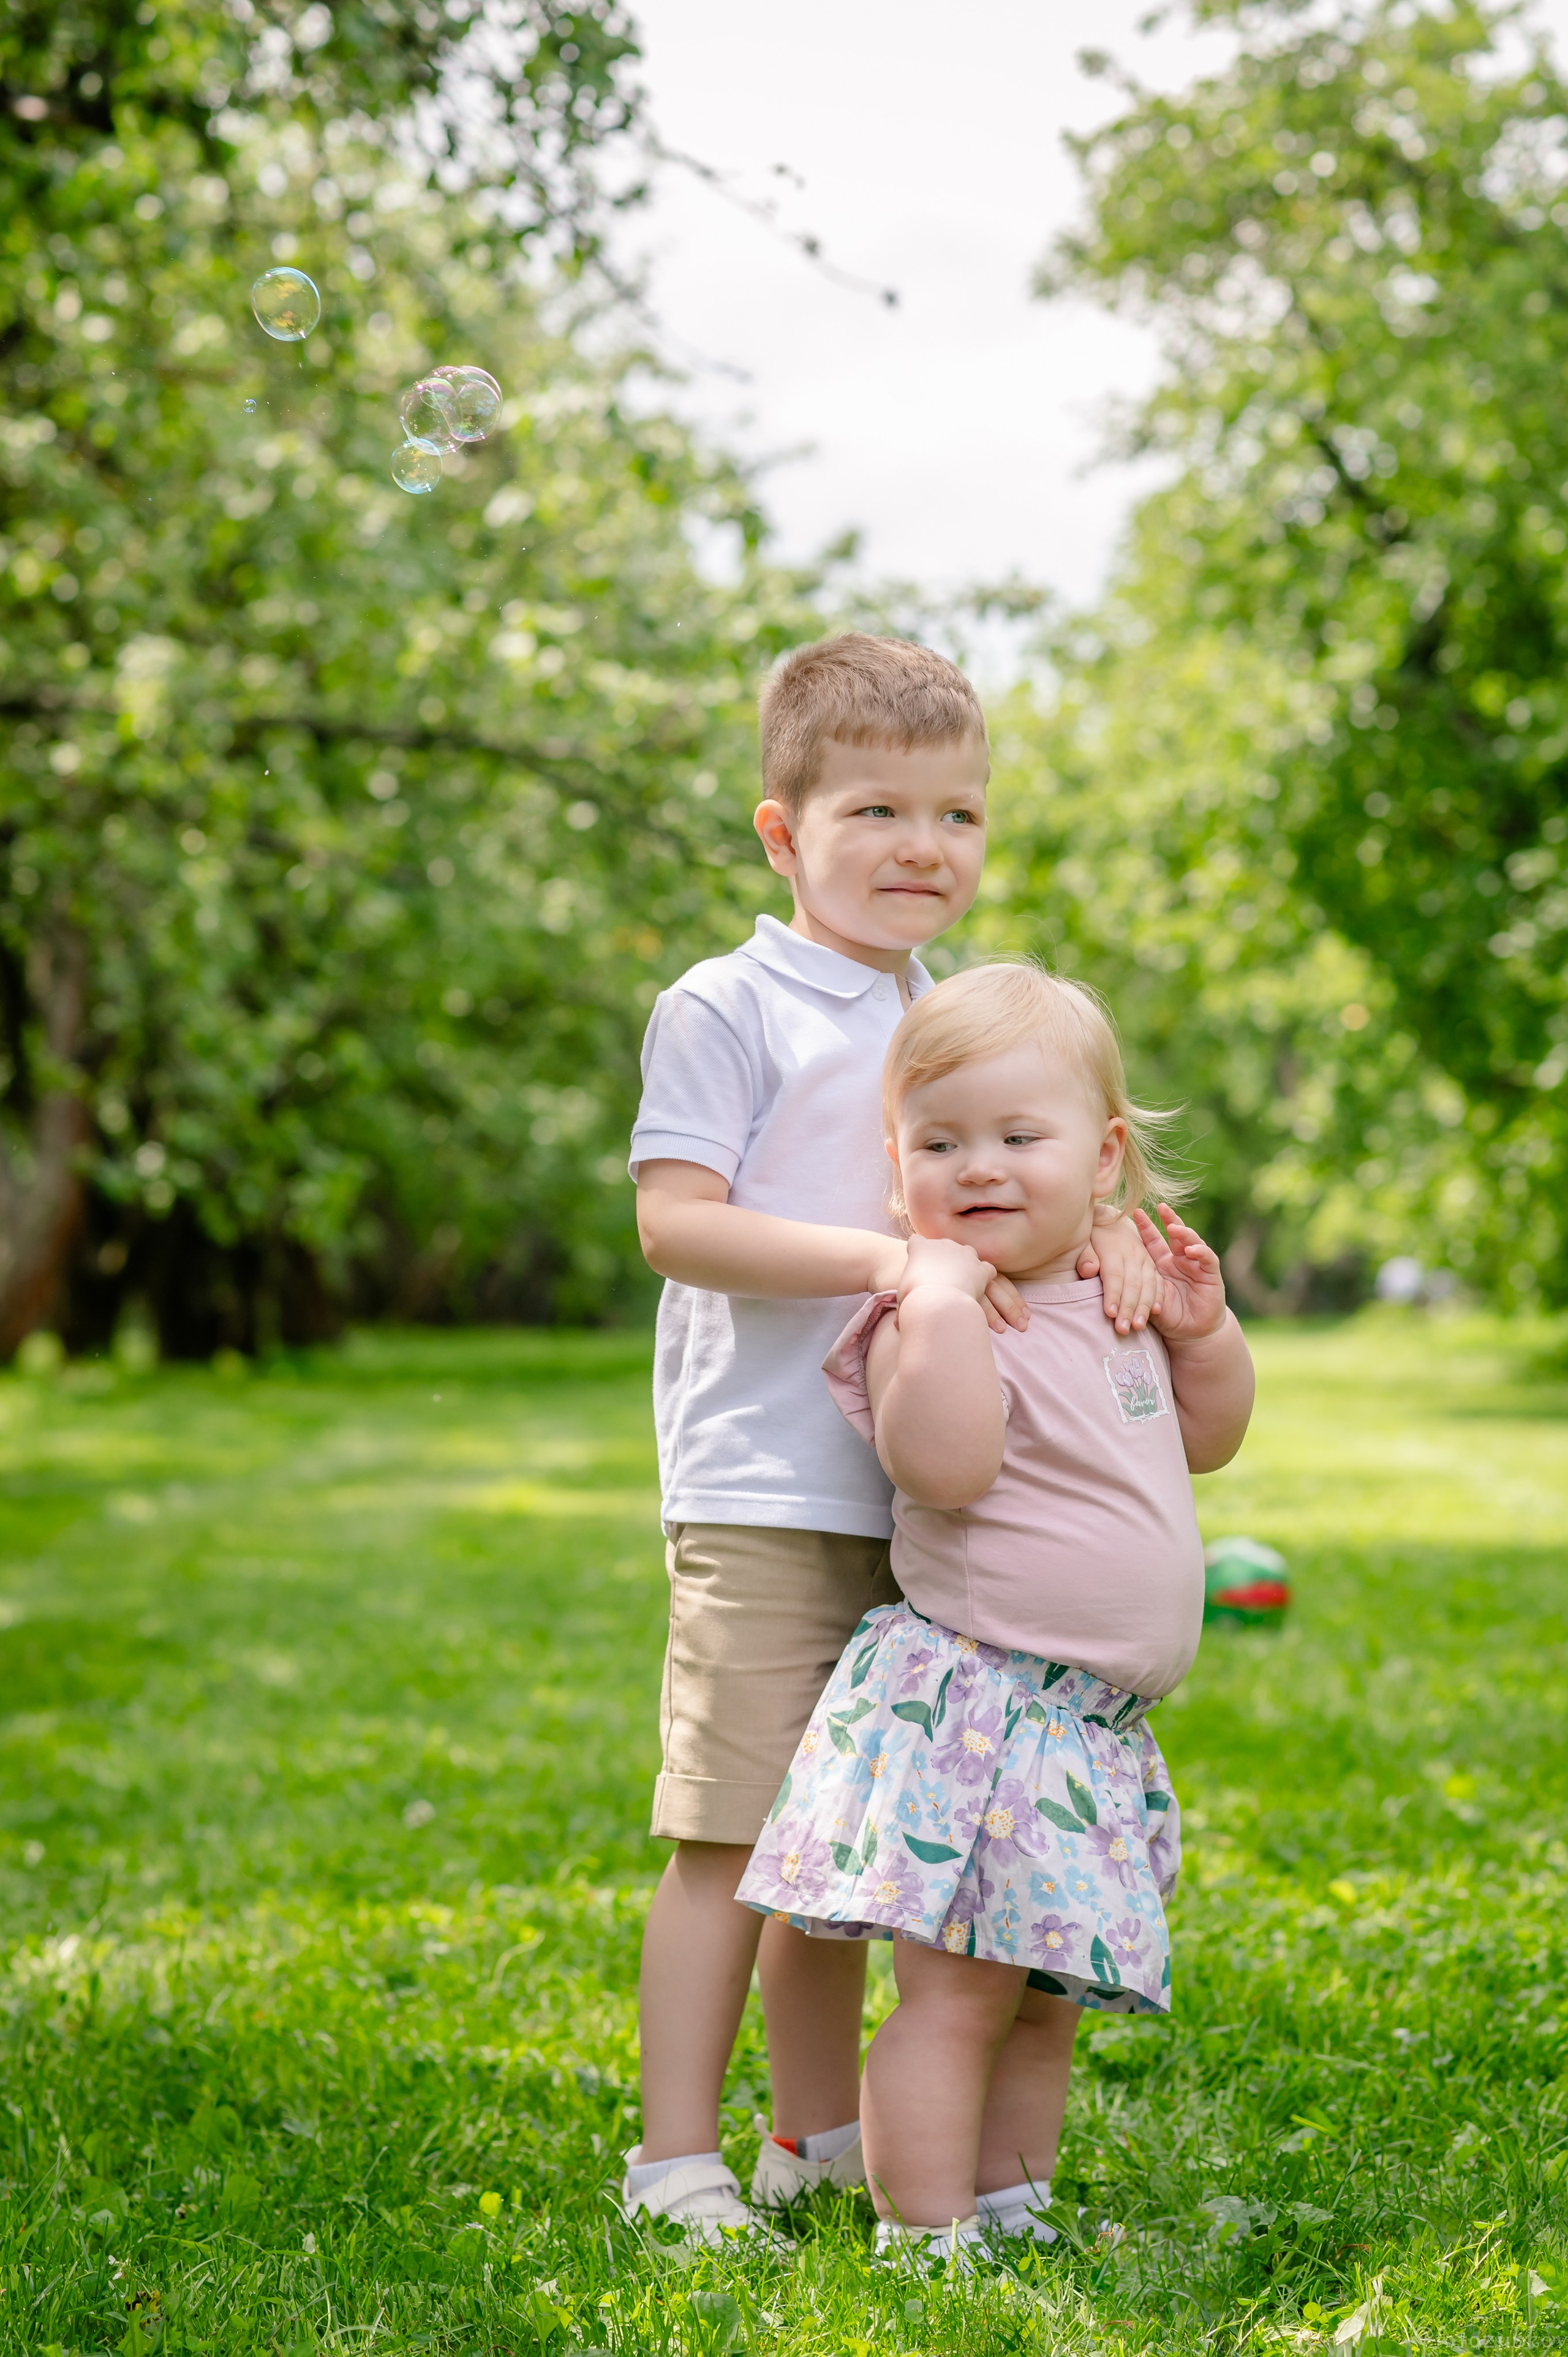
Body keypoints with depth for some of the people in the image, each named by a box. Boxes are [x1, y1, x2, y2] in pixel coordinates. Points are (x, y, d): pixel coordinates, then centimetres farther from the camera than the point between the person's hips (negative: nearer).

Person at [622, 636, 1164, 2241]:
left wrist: (1109, 1234, -5)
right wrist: (881, 1259, -22)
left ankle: (819, 2133, 25)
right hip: (762, 1491, -7)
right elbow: (675, 1219, -14)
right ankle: (675, 2157, 4)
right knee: (732, 1833, -6)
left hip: (908, 1494, 7)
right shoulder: (724, 1009, -6)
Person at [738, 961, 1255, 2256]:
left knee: (1047, 2001, 17)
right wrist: (942, 1298, -31)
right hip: (970, 1703, -8)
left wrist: (1204, 1328, 8)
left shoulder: (1113, 1301, 11)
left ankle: (1013, 2215, 30)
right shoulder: (931, 1312, -14)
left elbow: (1206, 1439, 25)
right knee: (954, 1993, -7)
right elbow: (943, 1464, -33)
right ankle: (924, 2248, 1)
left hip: (1093, 1729, 8)